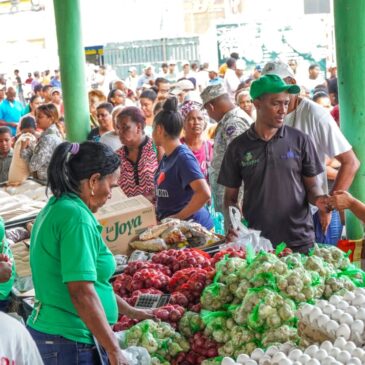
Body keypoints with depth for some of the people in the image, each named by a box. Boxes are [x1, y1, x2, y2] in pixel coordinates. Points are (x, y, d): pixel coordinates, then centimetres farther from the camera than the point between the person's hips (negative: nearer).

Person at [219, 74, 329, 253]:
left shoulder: (300, 140, 1)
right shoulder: (238, 147, 2)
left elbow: (312, 185, 7)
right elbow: (231, 197, 8)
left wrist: (319, 199, -15)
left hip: (299, 241, 0)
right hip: (255, 242, 0)